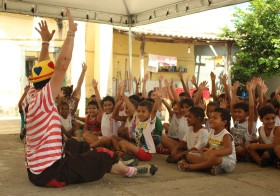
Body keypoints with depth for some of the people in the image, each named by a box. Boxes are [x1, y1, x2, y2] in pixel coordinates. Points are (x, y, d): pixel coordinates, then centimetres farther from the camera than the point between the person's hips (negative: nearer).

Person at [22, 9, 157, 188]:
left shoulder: (31, 101, 6)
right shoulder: (42, 100, -18)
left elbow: (42, 69, 19)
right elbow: (63, 64, -25)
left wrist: (46, 41, 19)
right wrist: (71, 32, -17)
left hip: (37, 171, 10)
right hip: (51, 173, -10)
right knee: (104, 156, 2)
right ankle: (131, 171, 25)